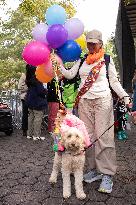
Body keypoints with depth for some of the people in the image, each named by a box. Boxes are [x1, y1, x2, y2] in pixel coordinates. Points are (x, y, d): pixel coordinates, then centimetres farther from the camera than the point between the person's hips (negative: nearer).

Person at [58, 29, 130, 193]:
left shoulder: (107, 59, 7)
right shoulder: (82, 59, 16)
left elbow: (114, 82, 5)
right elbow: (70, 75, 9)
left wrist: (125, 96, -8)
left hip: (102, 100, -3)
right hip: (84, 101, 4)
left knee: (103, 136, -9)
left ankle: (107, 175, -2)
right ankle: (93, 169, 14)